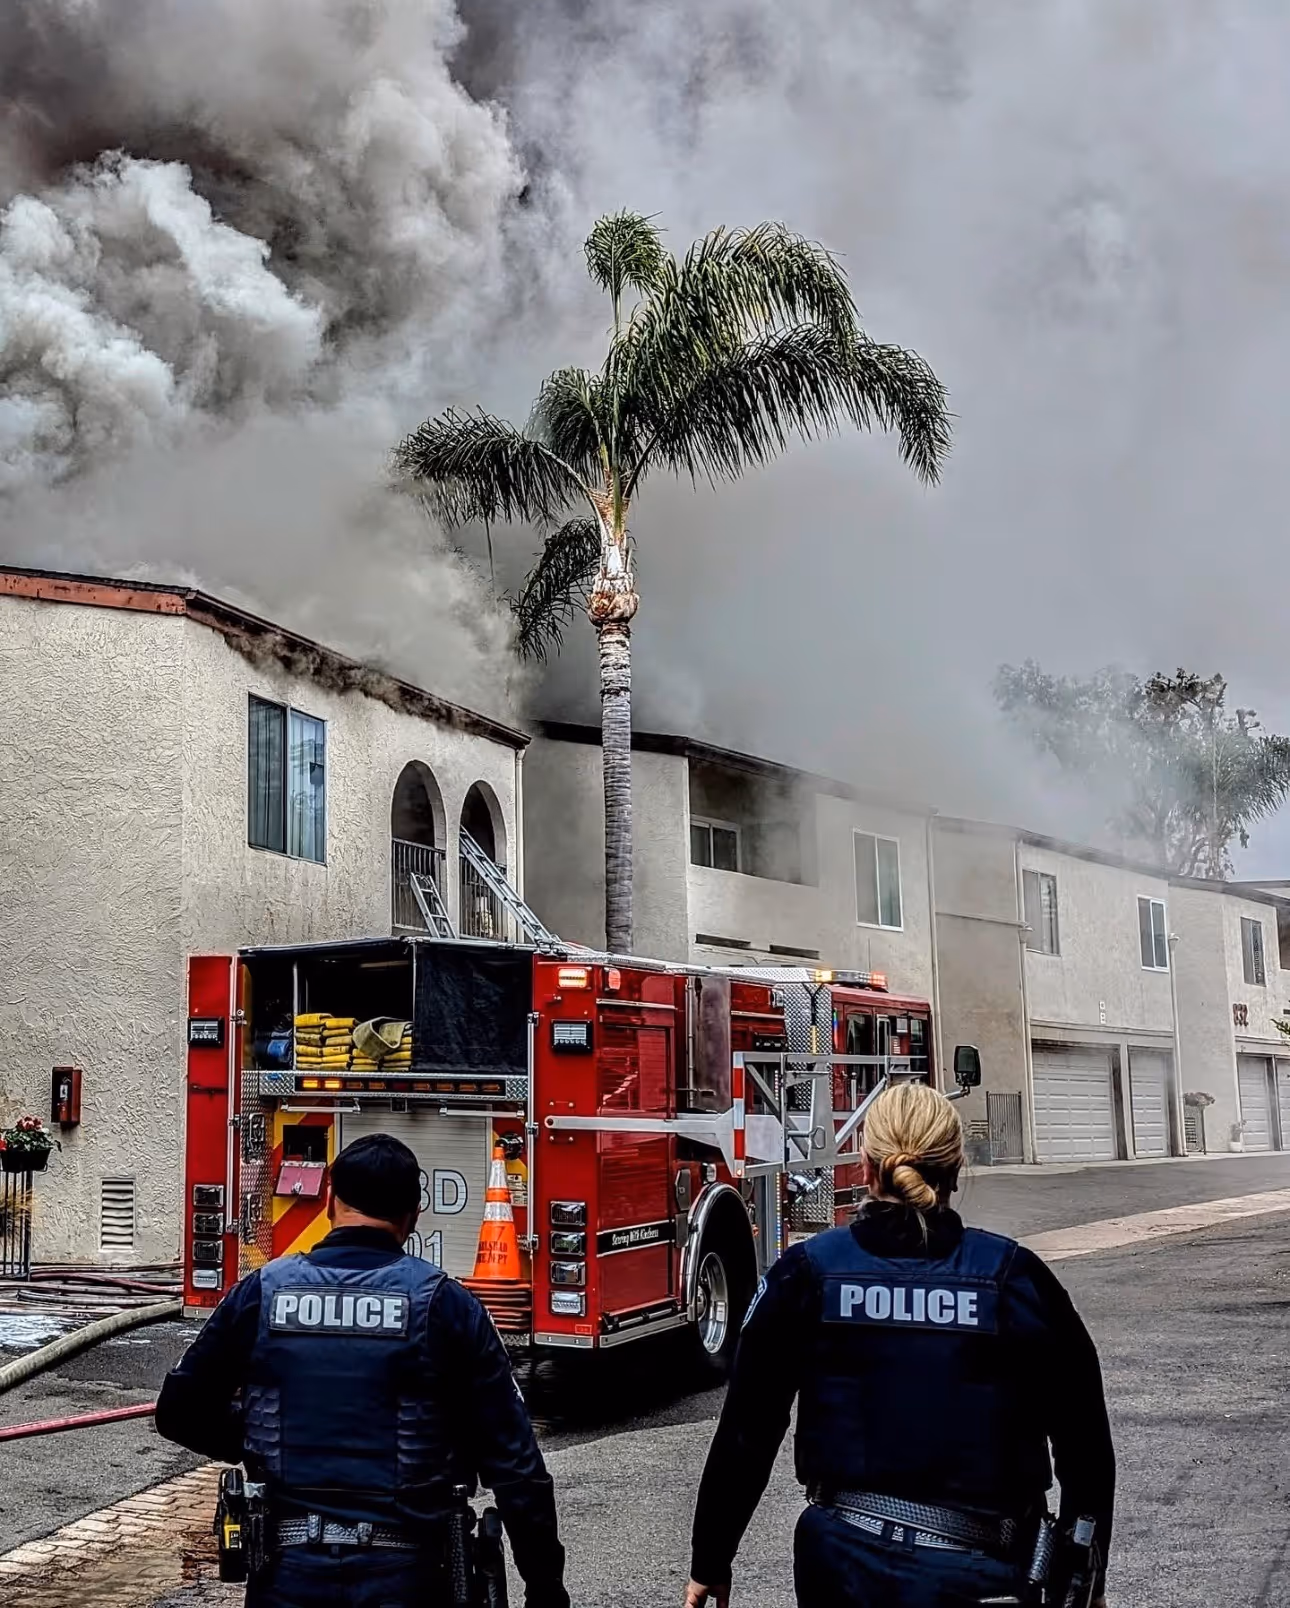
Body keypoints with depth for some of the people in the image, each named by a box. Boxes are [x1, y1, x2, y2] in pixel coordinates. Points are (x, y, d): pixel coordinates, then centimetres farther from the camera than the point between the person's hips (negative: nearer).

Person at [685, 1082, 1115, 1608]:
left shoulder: (805, 1274, -4)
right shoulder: (1017, 1279, -4)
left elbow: (744, 1435, -1)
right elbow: (1086, 1443, 2)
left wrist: (709, 1565, 9)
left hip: (847, 1565, 0)